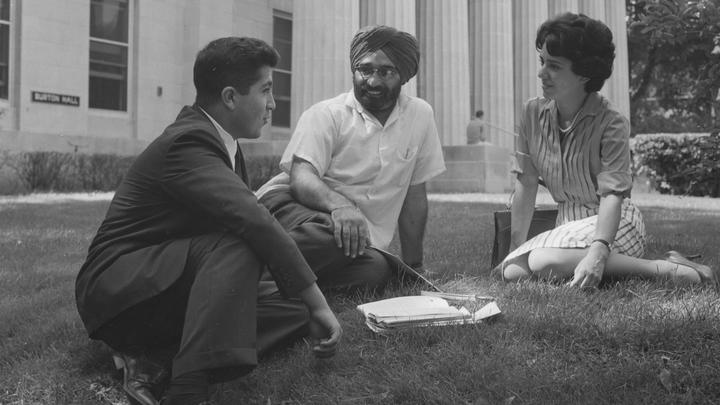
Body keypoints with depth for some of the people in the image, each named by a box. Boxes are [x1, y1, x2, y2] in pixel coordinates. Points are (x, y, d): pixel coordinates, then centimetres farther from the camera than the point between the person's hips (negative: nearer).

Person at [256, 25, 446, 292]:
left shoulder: (420, 115, 9)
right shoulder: (326, 115, -2)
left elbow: (414, 193, 13)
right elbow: (301, 177, -16)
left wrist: (414, 265, 13)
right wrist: (339, 204, -38)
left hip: (361, 238, 5)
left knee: (377, 271, -30)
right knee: (336, 233, -38)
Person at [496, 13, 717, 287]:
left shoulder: (611, 123, -15)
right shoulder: (533, 113, -1)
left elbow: (612, 195, -23)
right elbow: (526, 183, 2)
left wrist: (598, 250, -40)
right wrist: (515, 245, -1)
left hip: (612, 223, -5)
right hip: (569, 226, 5)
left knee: (544, 262, -33)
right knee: (511, 271, -21)